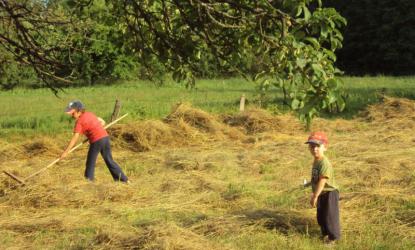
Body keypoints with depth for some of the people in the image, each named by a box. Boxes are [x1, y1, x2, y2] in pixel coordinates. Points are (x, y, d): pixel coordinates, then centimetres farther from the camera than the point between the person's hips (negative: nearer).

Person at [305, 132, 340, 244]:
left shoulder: (325, 163, -27)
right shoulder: (316, 161, 4)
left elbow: (322, 181, -30)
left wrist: (315, 196, -28)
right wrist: (314, 195, 19)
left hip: (329, 193, -9)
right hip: (321, 194, 9)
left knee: (330, 216, 2)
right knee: (321, 216, 20)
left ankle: (334, 236, 18)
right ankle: (325, 233, 38)